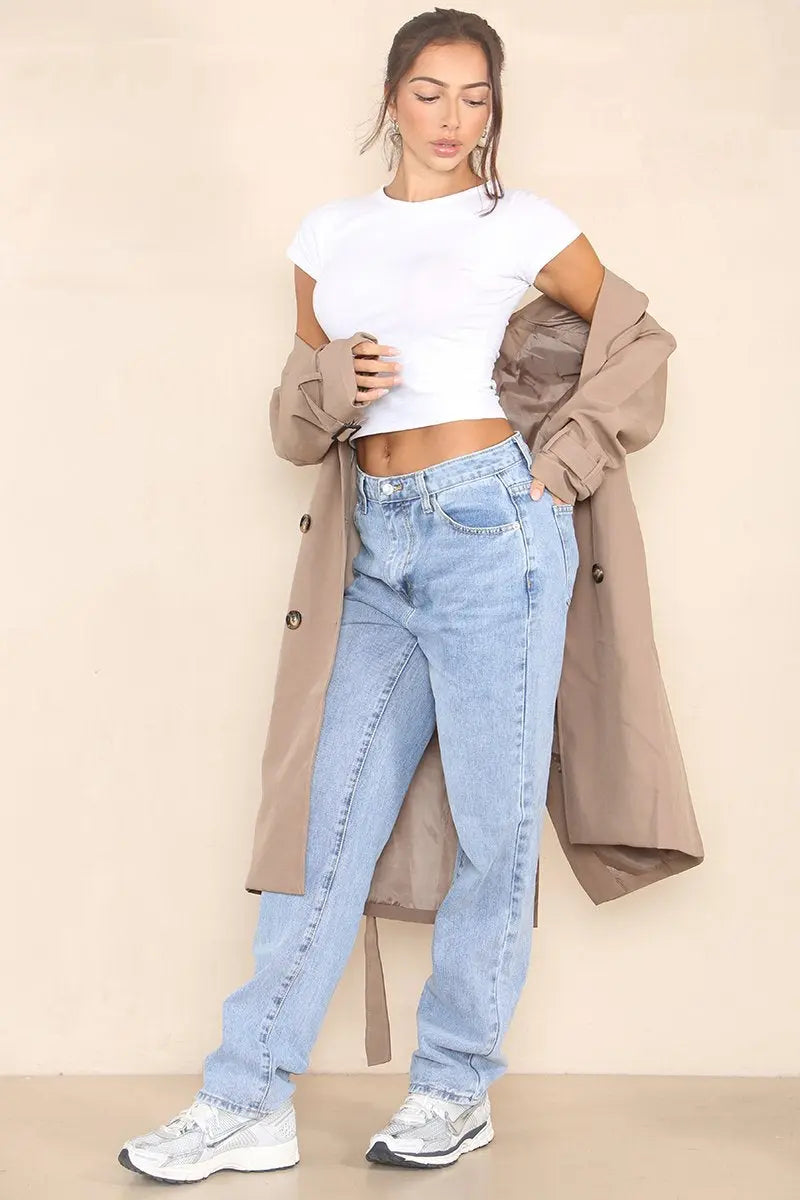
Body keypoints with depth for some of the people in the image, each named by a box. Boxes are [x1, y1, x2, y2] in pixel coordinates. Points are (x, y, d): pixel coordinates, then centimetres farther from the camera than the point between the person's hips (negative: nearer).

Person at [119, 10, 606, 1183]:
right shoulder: (330, 231, 14)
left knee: (494, 822, 0)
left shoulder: (523, 224, 4)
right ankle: (249, 1103, 5)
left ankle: (458, 1089, 15)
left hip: (489, 524, -4)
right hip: (378, 543, 4)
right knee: (329, 816, 2)